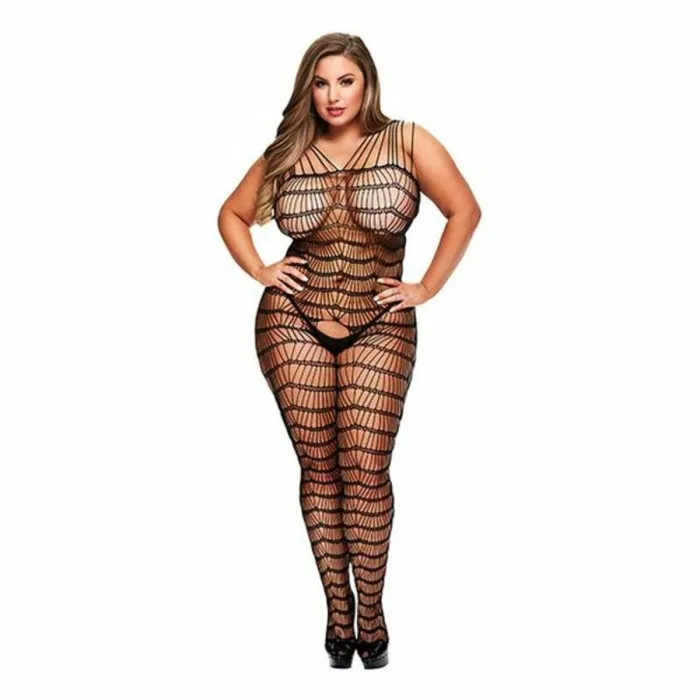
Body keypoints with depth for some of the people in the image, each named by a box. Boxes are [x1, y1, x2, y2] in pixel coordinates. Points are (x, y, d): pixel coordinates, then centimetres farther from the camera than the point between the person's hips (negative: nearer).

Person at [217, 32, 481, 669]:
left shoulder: (406, 142, -1)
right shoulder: (287, 155, 6)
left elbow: (465, 211, 2)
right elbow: (232, 215, 20)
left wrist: (428, 287, 0)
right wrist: (260, 271, 6)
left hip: (379, 329, -2)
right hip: (294, 324, 2)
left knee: (365, 468, -5)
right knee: (319, 468, 3)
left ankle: (371, 612, 10)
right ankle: (337, 609, 15)